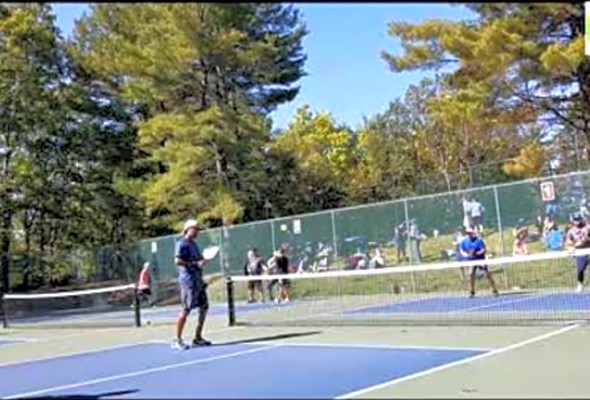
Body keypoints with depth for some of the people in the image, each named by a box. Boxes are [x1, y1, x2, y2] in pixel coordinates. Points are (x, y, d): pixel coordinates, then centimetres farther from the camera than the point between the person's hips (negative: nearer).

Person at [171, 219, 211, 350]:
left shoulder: (194, 244, 19)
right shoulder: (182, 243, -8)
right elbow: (177, 261, -18)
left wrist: (202, 261, 6)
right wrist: (195, 263, -19)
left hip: (198, 280, 9)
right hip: (188, 281, -9)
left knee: (204, 307, 9)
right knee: (185, 310, -8)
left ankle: (198, 337, 18)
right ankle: (177, 340, 0)